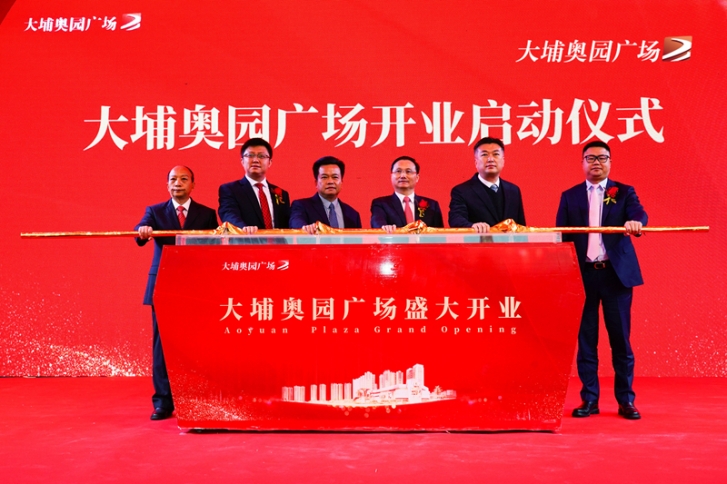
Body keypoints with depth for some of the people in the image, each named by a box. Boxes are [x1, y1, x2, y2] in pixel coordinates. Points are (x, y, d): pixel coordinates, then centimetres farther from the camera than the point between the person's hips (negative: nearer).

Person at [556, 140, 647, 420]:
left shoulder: (624, 192, 8)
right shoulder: (570, 196, 11)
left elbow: (638, 214, -11)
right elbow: (561, 236, 4)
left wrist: (635, 221, -36)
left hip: (617, 273, -1)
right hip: (583, 274, 1)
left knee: (620, 338, 3)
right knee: (585, 339, 3)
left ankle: (625, 400, 13)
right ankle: (589, 399, 12)